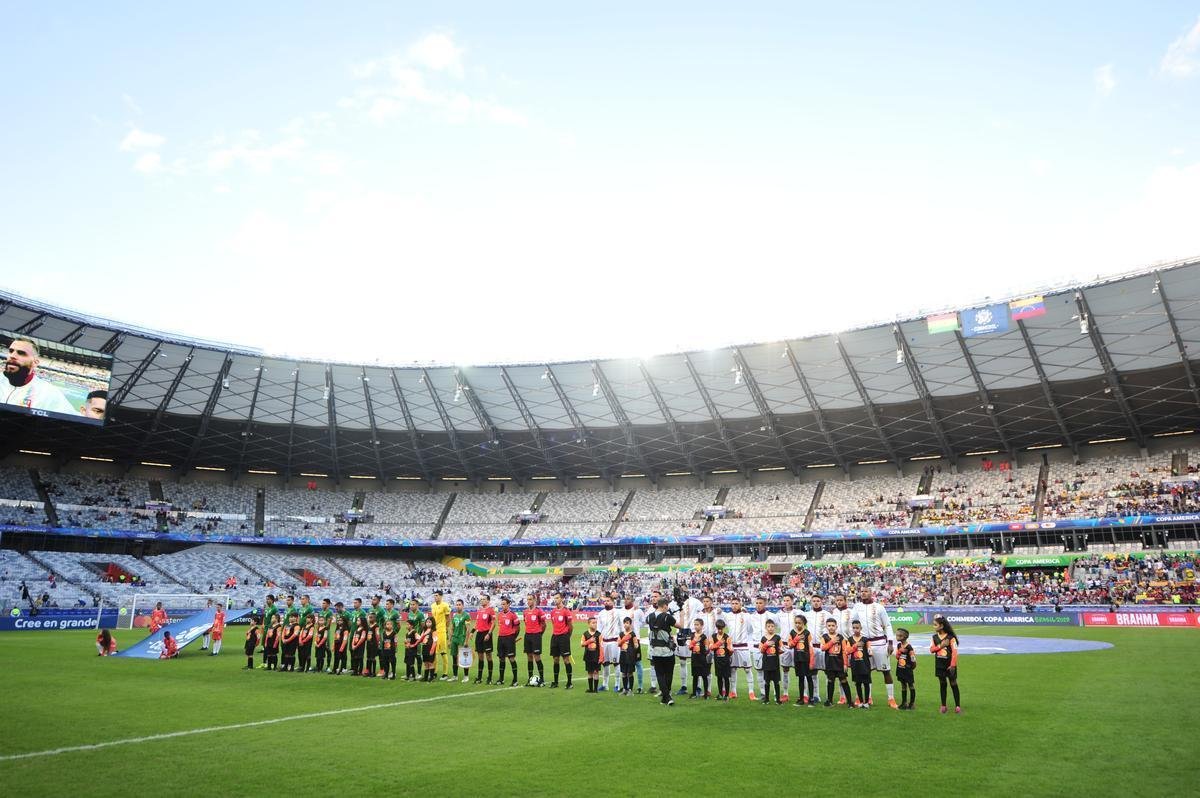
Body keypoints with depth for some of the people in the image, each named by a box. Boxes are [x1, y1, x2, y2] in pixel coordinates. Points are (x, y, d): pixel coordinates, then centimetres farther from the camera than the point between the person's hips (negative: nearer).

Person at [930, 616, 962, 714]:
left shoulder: (951, 637, -13)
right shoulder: (935, 637, 3)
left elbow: (955, 652, -15)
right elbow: (931, 649, -1)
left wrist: (952, 665, -19)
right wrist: (940, 645, -16)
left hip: (949, 665, -5)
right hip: (939, 665, 5)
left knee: (953, 684, 1)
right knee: (942, 684, 10)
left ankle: (958, 706, 7)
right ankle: (943, 706, 16)